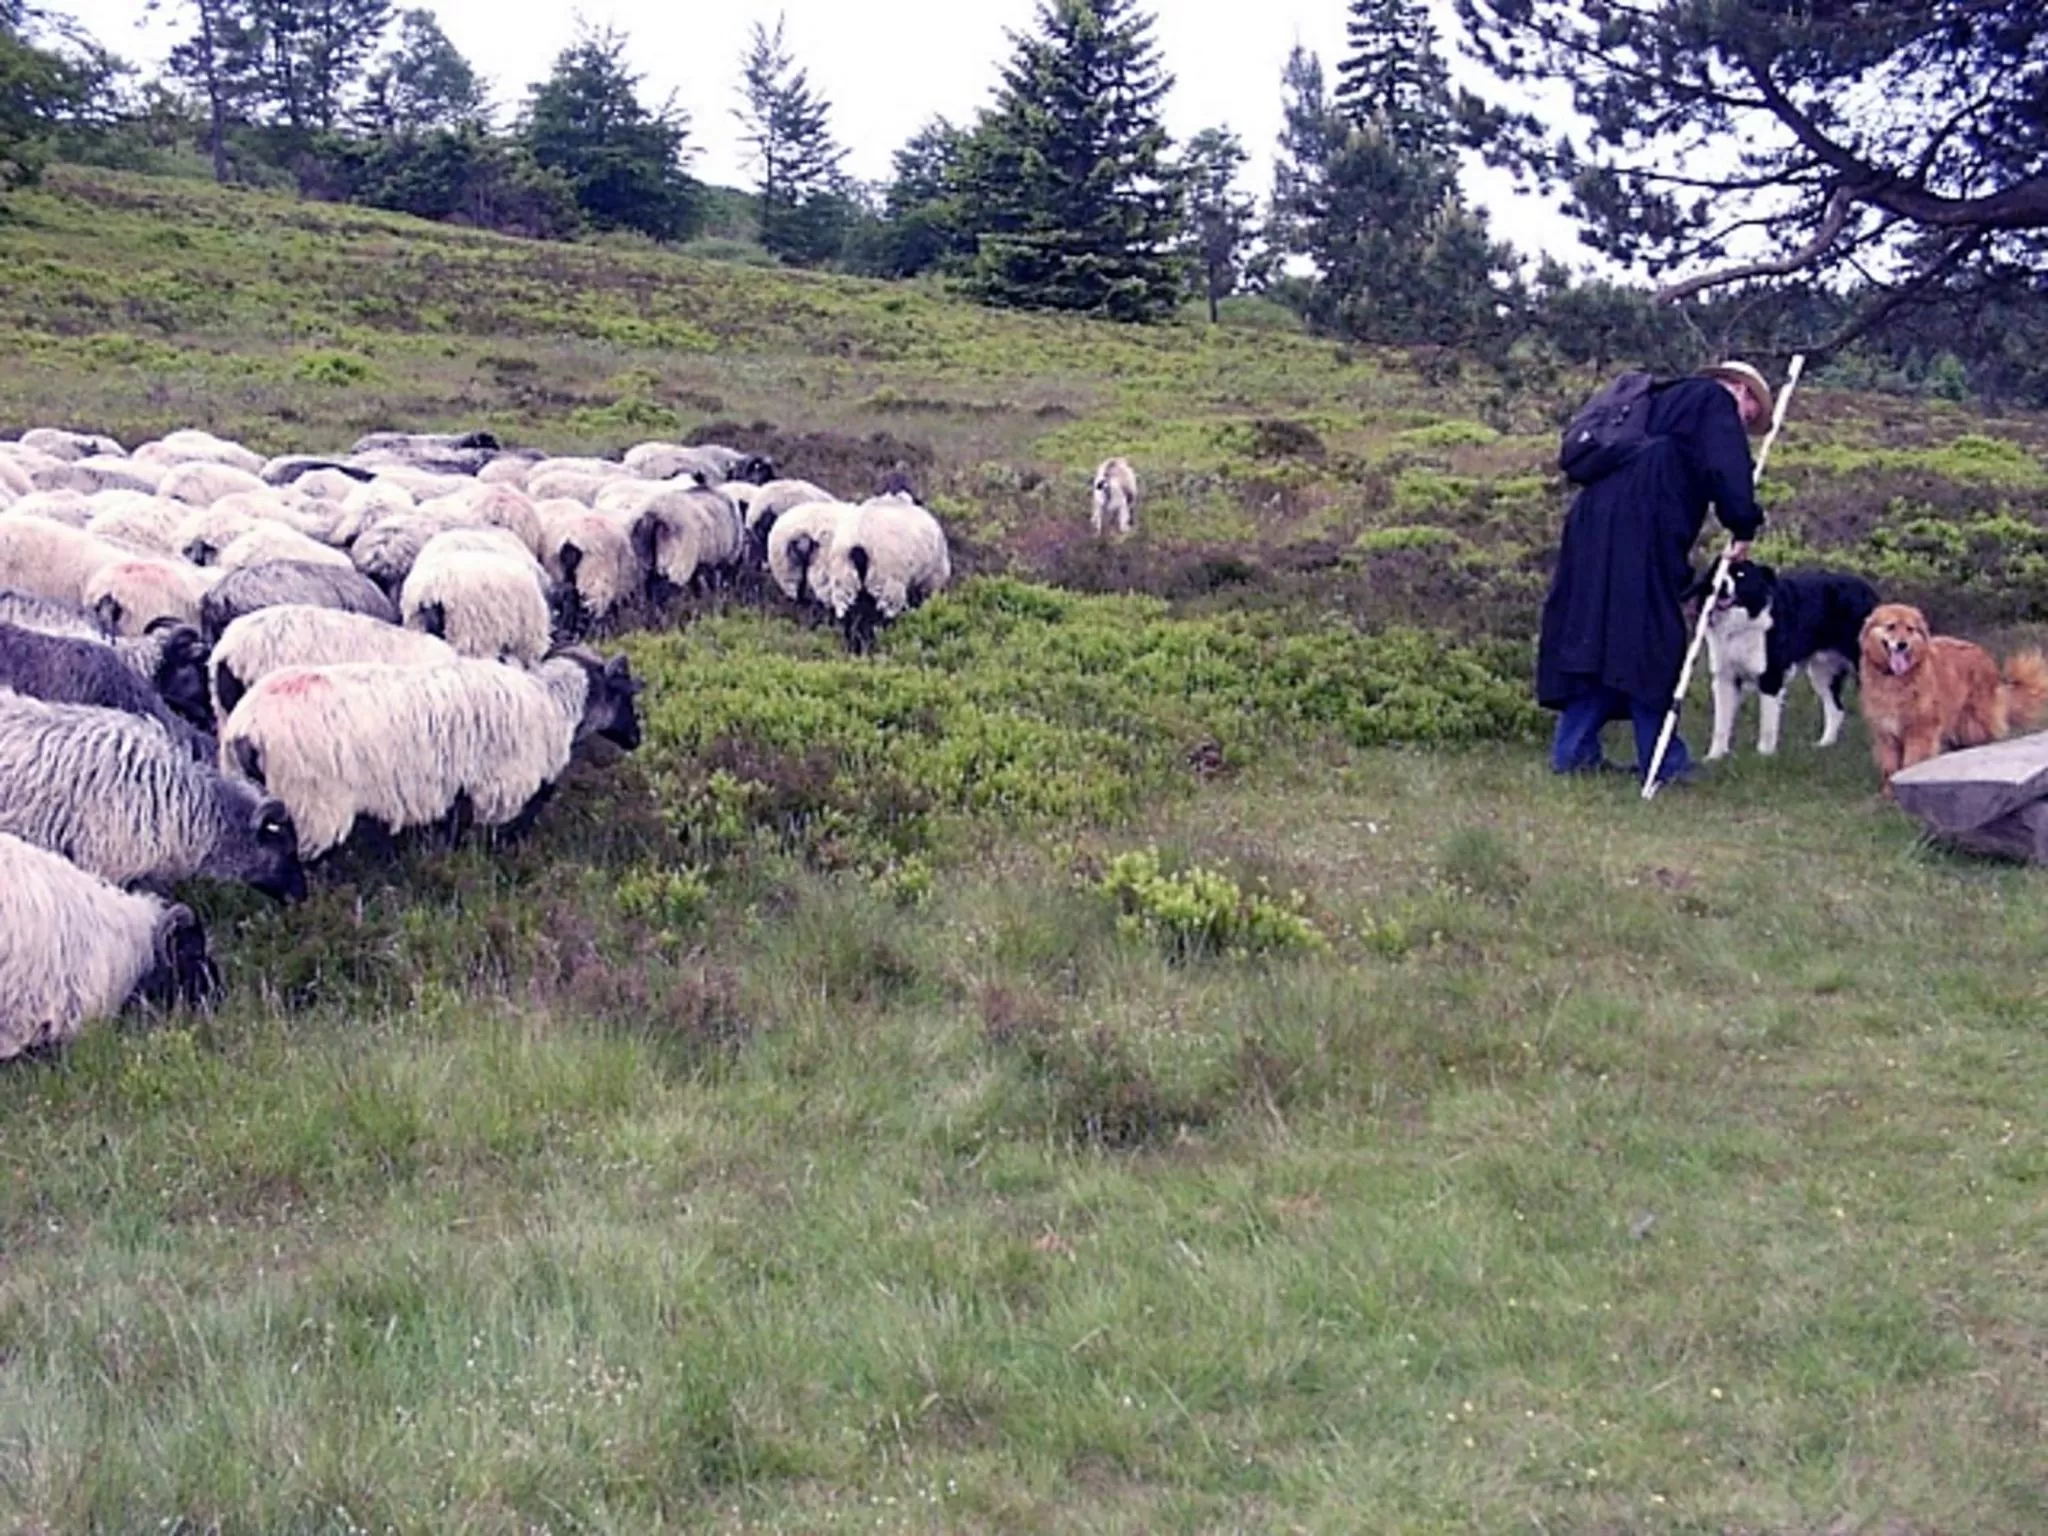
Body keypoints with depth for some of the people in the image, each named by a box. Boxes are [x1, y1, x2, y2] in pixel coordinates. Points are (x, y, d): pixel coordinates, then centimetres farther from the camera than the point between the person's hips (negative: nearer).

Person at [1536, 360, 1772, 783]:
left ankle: (1575, 751, 11)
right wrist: (1743, 527, 1)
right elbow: (1727, 470, -10)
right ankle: (1663, 762, -1)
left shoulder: (1664, 401, 34)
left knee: (1596, 637, 11)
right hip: (1637, 530, -9)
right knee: (1649, 639, -5)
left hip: (1593, 520, 9)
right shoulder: (1714, 400, 8)